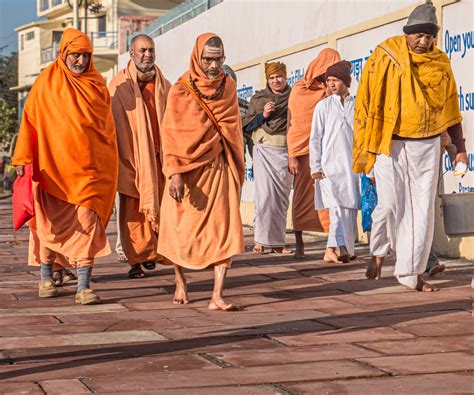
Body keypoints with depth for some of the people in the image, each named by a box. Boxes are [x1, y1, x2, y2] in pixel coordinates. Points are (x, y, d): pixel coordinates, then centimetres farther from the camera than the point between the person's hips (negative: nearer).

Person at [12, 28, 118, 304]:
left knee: (87, 224, -8)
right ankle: (46, 279, 24)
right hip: (53, 166, -1)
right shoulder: (47, 82, 0)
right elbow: (31, 121, 2)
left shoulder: (97, 83, 7)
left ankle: (84, 287, -9)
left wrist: (109, 165, 12)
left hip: (89, 168, 1)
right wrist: (23, 159, -3)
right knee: (51, 223, 8)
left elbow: (107, 125, 13)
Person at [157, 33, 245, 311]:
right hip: (188, 170, -2)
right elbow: (171, 133, -12)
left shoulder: (228, 87, 5)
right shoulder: (181, 90, -7)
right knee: (181, 231, 8)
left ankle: (218, 296, -13)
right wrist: (174, 173, -23)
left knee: (226, 230, -11)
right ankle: (181, 281, 34)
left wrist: (238, 170, 16)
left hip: (220, 169, 2)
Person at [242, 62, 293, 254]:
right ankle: (261, 239, -7)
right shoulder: (258, 98, 8)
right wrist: (263, 115, -8)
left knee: (282, 196, 2)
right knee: (265, 193, -11)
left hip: (285, 151, 2)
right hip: (264, 150, -1)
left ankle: (277, 241, 7)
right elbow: (246, 125, 7)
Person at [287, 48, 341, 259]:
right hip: (304, 152, -2)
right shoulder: (299, 90, 2)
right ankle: (299, 245, 11)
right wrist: (292, 156, -7)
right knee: (302, 197, 4)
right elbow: (293, 124, 0)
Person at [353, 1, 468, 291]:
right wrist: (367, 147, -7)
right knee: (390, 206, -4)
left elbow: (451, 109, 13)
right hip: (391, 146, -3)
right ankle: (379, 251, 24)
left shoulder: (441, 64, 6)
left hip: (427, 147, 3)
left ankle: (411, 273, 9)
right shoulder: (385, 57, -5)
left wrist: (460, 148, 11)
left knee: (423, 211, 1)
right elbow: (367, 103, -3)